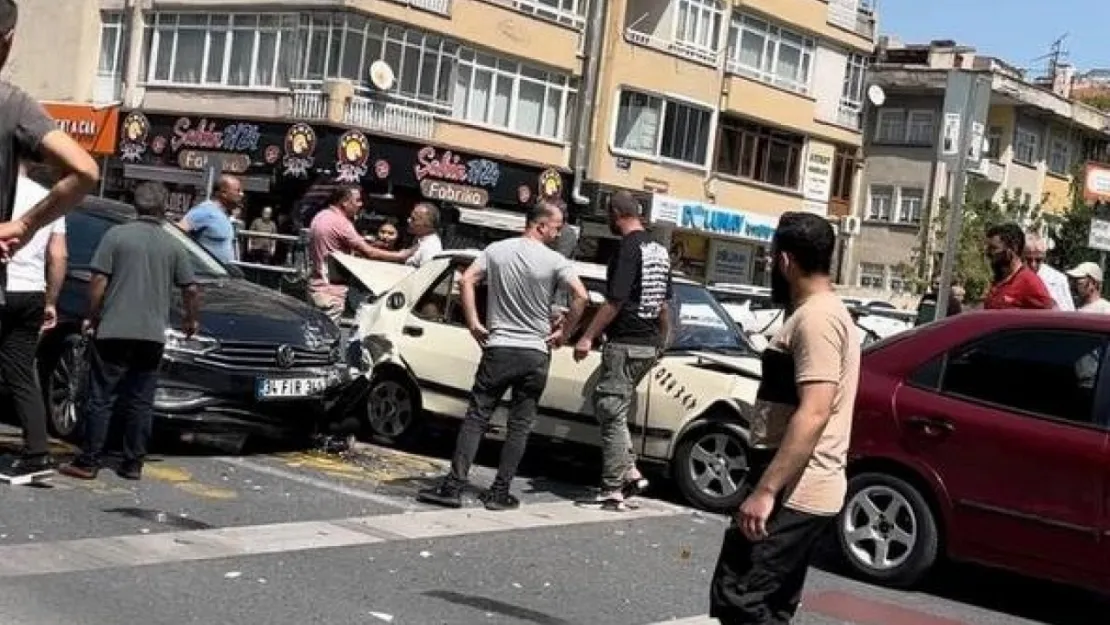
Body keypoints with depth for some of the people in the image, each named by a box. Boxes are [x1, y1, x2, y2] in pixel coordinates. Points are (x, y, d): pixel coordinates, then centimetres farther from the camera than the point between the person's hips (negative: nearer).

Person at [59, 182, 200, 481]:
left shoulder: (117, 235, -2)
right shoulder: (174, 245, 5)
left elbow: (99, 281, -7)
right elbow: (191, 289, 4)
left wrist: (91, 317, 3)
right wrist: (191, 320, 20)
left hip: (114, 330, -2)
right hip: (152, 334, 2)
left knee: (101, 399, 3)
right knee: (141, 402, 9)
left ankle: (87, 462, 3)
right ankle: (133, 464, 10)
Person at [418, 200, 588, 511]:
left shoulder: (497, 250, 3)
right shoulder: (556, 261, -6)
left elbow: (466, 280, -4)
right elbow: (580, 296, -16)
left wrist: (474, 323, 1)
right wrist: (564, 333, -4)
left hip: (498, 349, 2)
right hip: (536, 354, -1)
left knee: (476, 417, 6)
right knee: (520, 425, 7)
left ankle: (454, 486, -1)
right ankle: (499, 492, 8)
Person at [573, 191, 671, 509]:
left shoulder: (629, 248, -16)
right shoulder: (660, 250, 12)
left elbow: (615, 301, -20)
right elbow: (664, 305, 18)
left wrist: (588, 337, -16)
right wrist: (662, 341, 27)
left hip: (624, 344, -9)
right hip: (649, 346, 9)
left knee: (611, 412, -3)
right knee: (614, 409, 19)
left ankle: (613, 490, 0)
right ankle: (630, 471, 13)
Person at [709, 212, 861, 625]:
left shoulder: (816, 317, -16)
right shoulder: (826, 312, 18)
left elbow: (814, 414, -25)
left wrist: (765, 490, -27)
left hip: (792, 493, -11)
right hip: (801, 492, 11)